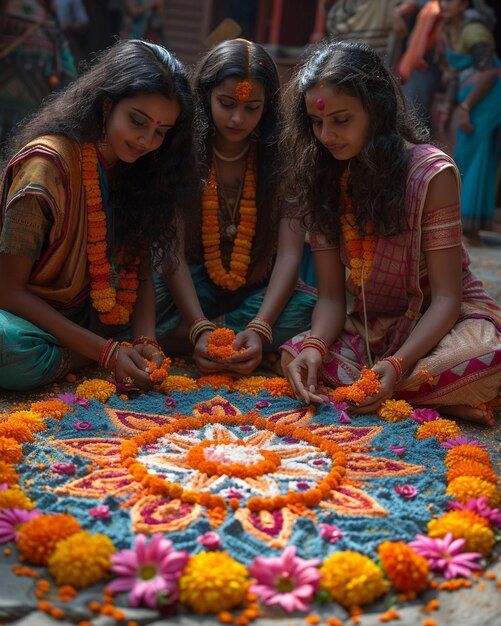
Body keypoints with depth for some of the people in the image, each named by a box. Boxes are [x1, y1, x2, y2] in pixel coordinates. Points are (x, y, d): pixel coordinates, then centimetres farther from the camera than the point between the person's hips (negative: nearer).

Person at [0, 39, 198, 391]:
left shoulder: (138, 168, 1)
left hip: (94, 315, 8)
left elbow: (141, 271, 3)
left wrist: (147, 341, -17)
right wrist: (107, 352, -23)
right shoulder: (47, 166, -19)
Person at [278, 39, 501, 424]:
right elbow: (331, 295, -6)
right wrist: (316, 345, -29)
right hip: (373, 327, 5)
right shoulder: (321, 180, -2)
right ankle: (437, 401, -21)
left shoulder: (430, 172, -16)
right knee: (296, 357, -26)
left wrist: (398, 364, -35)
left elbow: (446, 297, -18)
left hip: (445, 320, -4)